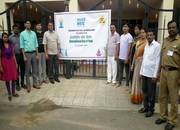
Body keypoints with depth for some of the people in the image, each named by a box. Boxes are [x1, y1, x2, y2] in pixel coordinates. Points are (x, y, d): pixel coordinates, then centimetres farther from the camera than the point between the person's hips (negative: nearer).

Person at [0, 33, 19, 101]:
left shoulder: (10, 45, 5)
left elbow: (13, 55, 9)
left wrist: (15, 63, 6)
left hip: (12, 62, 3)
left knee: (13, 78, 5)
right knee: (7, 79, 5)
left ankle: (13, 92, 21)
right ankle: (9, 94, 18)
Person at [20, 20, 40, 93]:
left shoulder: (33, 33, 9)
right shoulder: (22, 34, -1)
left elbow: (36, 44, 10)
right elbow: (22, 46, -4)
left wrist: (37, 54, 5)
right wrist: (24, 56, -10)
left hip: (34, 53, 4)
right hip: (27, 53, -3)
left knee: (35, 69, 9)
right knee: (27, 70, 2)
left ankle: (35, 84, 20)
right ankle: (28, 86, 11)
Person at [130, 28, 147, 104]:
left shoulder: (147, 43, -10)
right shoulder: (138, 42, 14)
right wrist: (133, 63, 16)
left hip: (143, 62, -8)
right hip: (137, 62, 8)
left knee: (141, 79, -2)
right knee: (136, 79, 13)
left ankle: (140, 98, 11)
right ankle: (135, 97, 27)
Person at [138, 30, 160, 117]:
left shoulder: (157, 45, -9)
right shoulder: (146, 45, 12)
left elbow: (157, 61, -12)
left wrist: (155, 75, -15)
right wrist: (141, 71, 11)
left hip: (151, 73, -6)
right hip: (144, 72, 6)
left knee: (151, 92, 5)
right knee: (144, 90, 14)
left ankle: (151, 109, 18)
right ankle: (145, 106, 28)